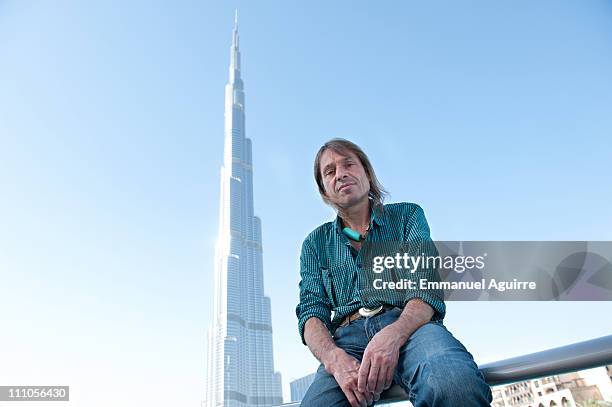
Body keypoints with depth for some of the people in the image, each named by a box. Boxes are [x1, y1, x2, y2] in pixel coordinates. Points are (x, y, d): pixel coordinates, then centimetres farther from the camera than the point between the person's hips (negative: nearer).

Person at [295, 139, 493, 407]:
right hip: (348, 336, 1)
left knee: (456, 383, -35)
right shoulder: (315, 244, 19)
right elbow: (311, 311, 7)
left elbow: (427, 287, 0)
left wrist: (392, 335, -21)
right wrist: (334, 358, -16)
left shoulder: (407, 215, 15)